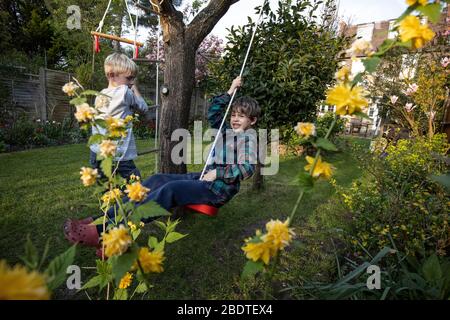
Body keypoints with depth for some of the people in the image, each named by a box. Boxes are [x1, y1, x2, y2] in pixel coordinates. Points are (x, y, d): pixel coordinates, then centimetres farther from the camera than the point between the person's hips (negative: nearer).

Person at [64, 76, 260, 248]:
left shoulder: (248, 138, -2)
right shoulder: (226, 131, 19)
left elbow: (247, 169, -14)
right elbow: (213, 114, 22)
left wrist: (218, 173, -18)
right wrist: (229, 93, 17)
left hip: (221, 188, -8)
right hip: (203, 178, 8)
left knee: (170, 190, -30)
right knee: (157, 180, -10)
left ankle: (102, 232, -34)